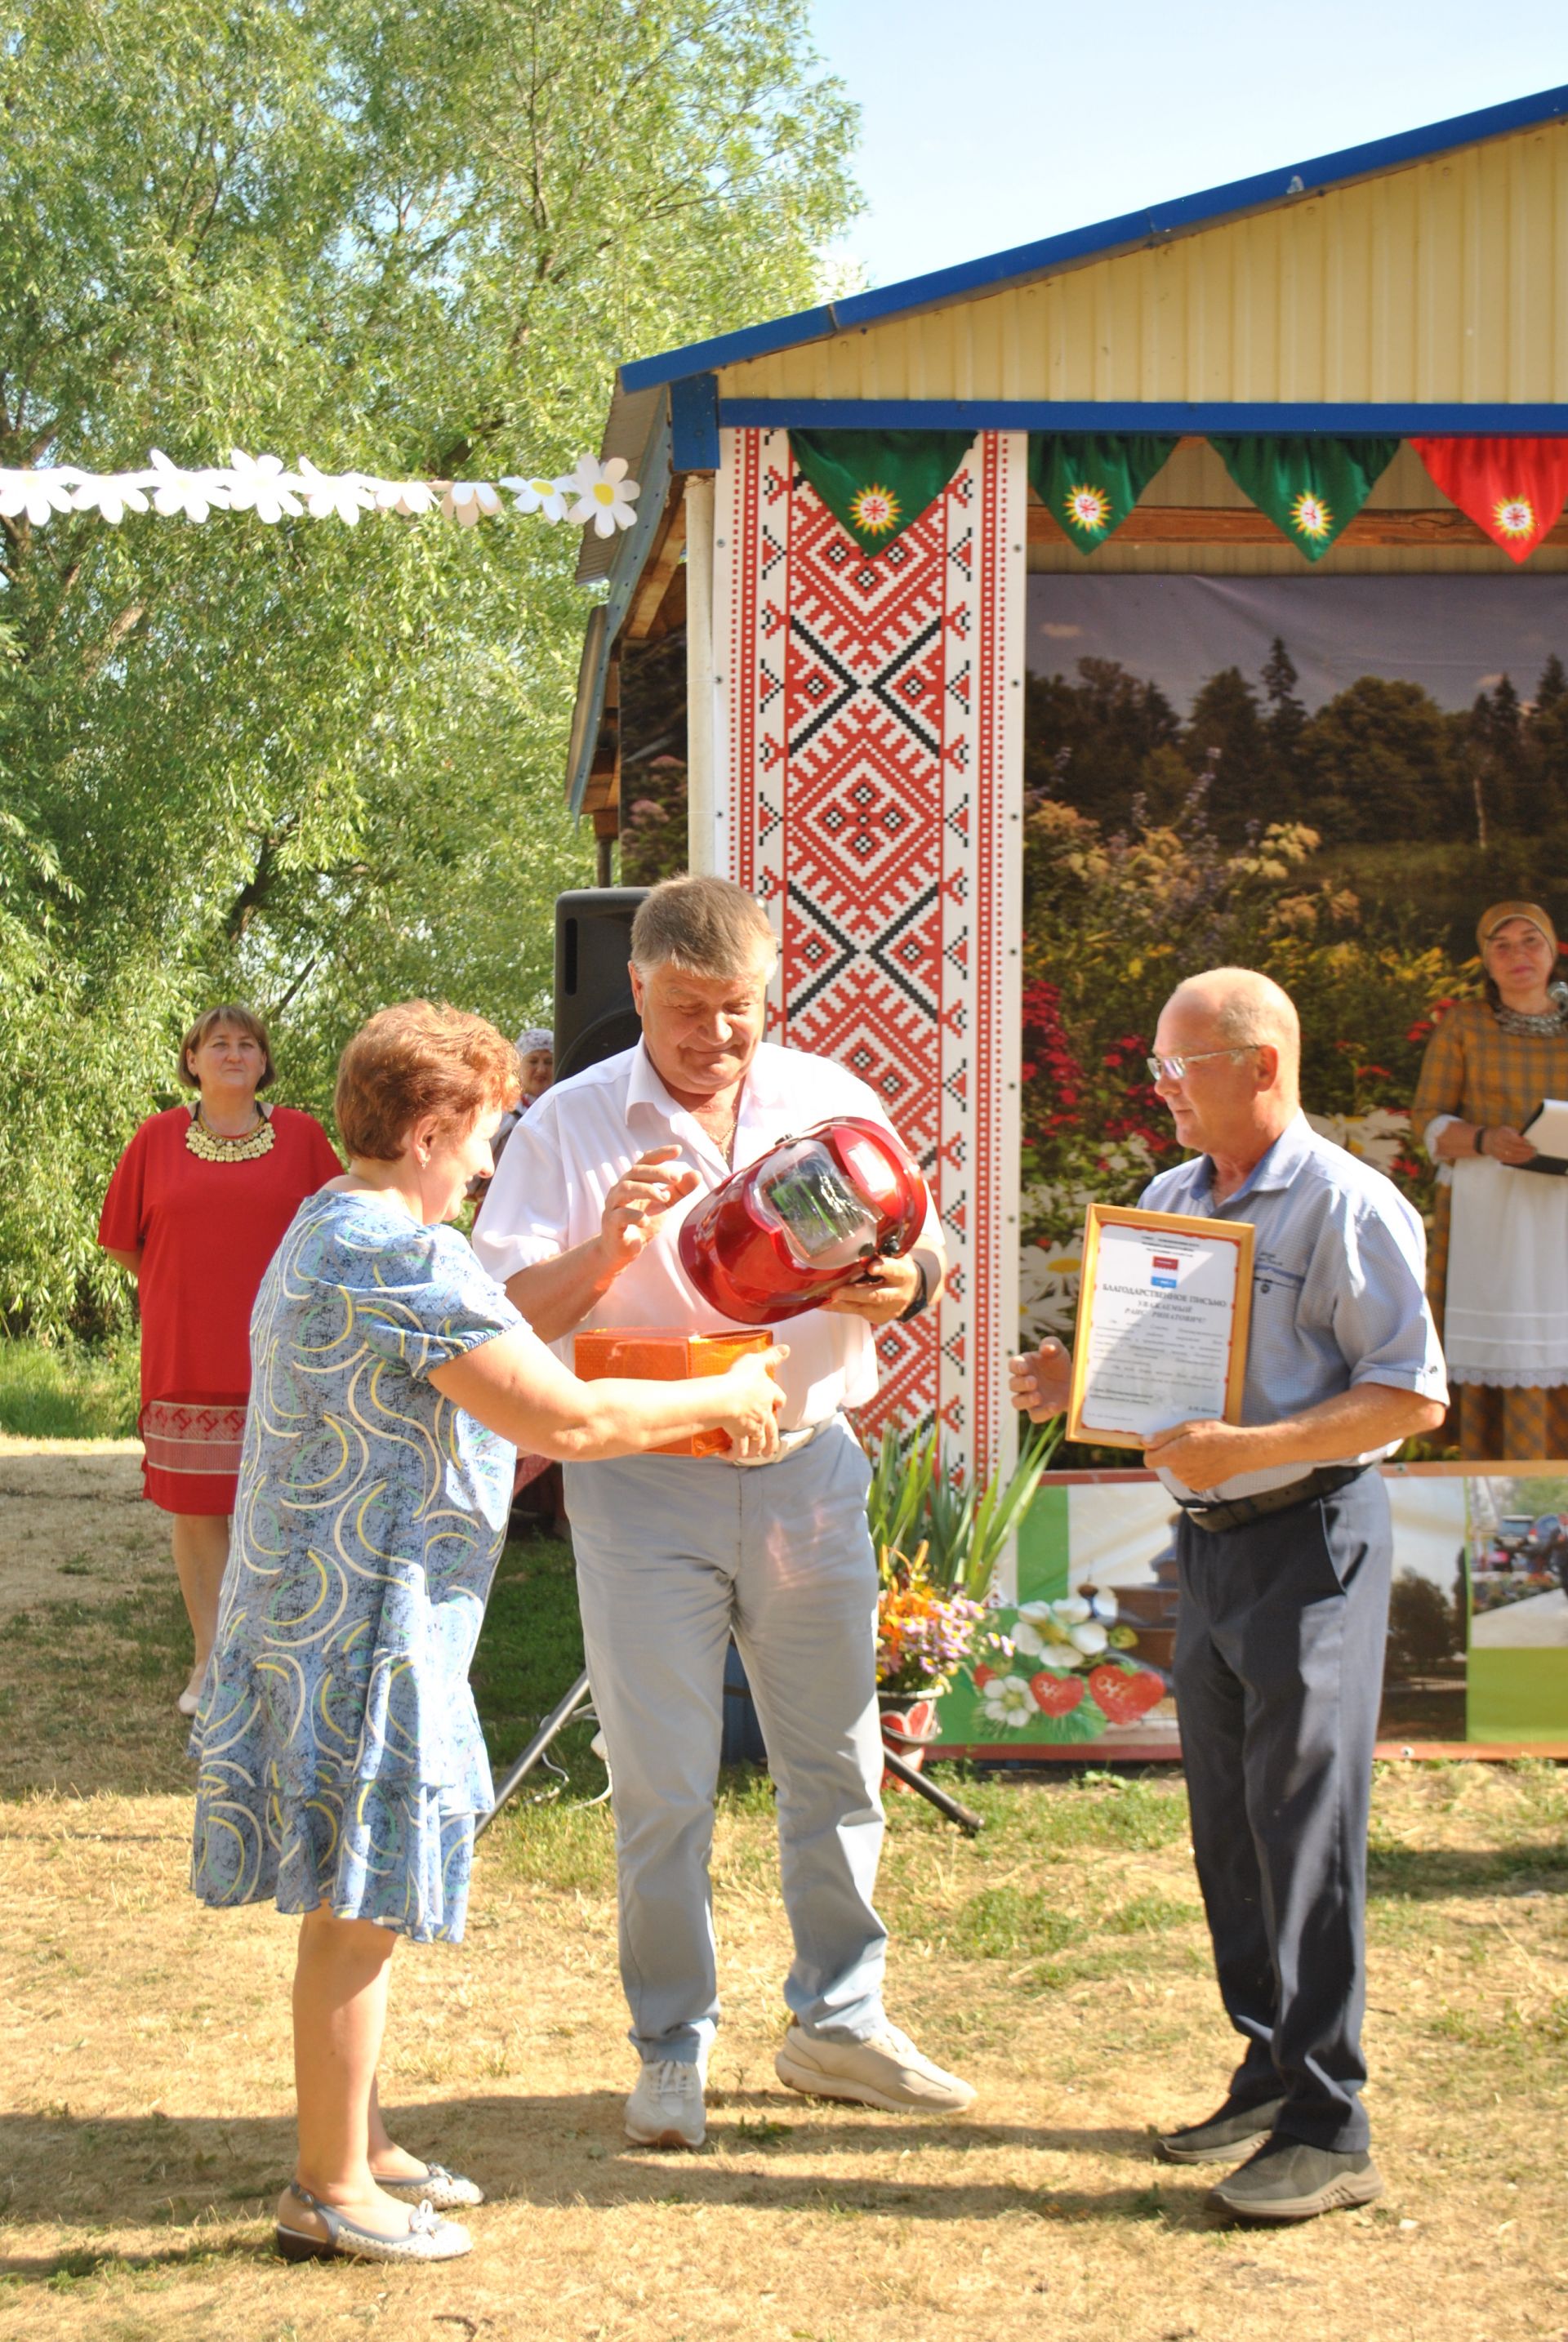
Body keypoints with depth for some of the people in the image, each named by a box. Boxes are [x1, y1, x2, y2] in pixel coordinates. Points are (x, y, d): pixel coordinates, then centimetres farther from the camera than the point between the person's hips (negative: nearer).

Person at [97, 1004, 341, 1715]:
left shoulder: (301, 1136, 3)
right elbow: (123, 1241, 12)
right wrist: (179, 1292, 12)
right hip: (183, 1356, 1)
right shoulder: (157, 1139, 4)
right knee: (194, 1507, 3)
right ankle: (209, 1659, 13)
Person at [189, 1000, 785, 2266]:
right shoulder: (408, 1259, -21)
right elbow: (565, 1417, -22)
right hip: (364, 1627, -11)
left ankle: (358, 2147, 30)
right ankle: (332, 2191, 8)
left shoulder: (329, 1229, 13)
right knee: (360, 1908, -1)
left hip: (322, 1614, 11)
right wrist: (722, 1400, -9)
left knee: (355, 1900, 18)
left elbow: (480, 1331, 22)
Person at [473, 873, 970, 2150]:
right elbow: (506, 1313, -6)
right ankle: (674, 2049, 16)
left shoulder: (831, 1100, 6)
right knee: (663, 1789, 2)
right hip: (643, 1480, -3)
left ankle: (839, 2022, 28)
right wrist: (607, 1248, -24)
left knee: (838, 1761, 12)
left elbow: (926, 1254, 10)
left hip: (808, 1462, 3)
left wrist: (903, 1284, -14)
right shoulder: (571, 1125, -2)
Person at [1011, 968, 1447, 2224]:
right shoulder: (1167, 1201, 12)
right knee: (1227, 1823, 12)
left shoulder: (1346, 1205, -12)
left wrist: (1247, 1448, -25)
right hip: (1208, 1542, 8)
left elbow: (1413, 1395, -16)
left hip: (1312, 1534, -8)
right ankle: (1271, 2073, 25)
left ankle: (1330, 2129, -1)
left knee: (1304, 1824, -7)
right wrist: (1079, 1388, 1)